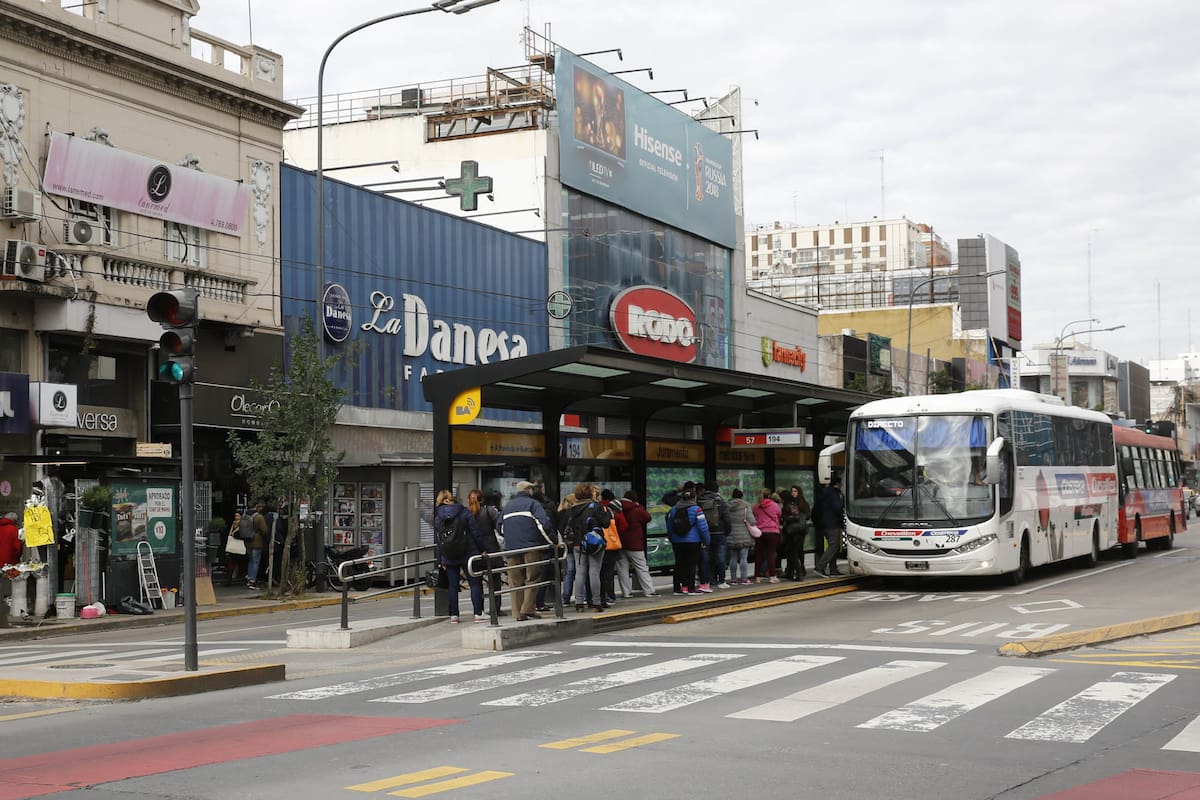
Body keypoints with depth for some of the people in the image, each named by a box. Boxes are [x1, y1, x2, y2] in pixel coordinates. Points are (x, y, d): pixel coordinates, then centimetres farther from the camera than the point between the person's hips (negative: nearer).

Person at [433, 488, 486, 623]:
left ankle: (454, 615, 7)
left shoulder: (437, 517, 3)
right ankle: (478, 613, -5)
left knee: (452, 585, 9)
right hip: (468, 554, -2)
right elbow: (475, 532, -5)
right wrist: (481, 550, 2)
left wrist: (439, 560, 8)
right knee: (475, 583, 1)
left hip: (448, 557, 2)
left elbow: (436, 541, 4)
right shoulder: (464, 511, -3)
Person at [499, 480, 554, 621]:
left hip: (511, 549, 4)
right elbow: (544, 524, -12)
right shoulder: (533, 504, -1)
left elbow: (501, 528, 20)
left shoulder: (508, 506, 16)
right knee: (532, 578, 2)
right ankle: (528, 609, -6)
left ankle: (518, 613, 4)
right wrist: (551, 541, -5)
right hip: (531, 546, -4)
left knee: (515, 581, 6)